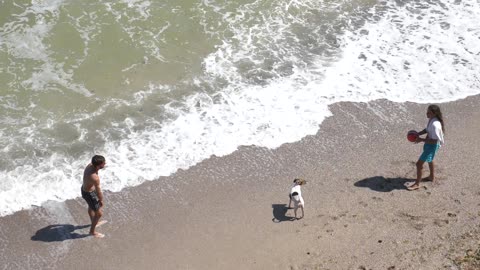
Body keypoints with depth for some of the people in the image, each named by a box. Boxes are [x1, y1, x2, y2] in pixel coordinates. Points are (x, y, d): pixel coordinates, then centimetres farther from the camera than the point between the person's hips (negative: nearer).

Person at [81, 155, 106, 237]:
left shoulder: (90, 165, -17)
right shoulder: (95, 178, -41)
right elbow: (98, 192, -24)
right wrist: (101, 201, -6)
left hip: (85, 188, 9)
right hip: (89, 194, -9)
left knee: (91, 206, 33)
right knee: (99, 213, 9)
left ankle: (94, 222, 59)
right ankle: (92, 231, 30)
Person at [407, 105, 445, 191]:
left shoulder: (435, 125, -34)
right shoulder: (431, 120, -5)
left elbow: (434, 140, -31)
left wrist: (421, 140, -27)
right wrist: (418, 134, 0)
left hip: (432, 146, -10)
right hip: (428, 144, 10)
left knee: (419, 163, -4)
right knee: (429, 160, 32)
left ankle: (417, 184, 10)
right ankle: (432, 177, 54)